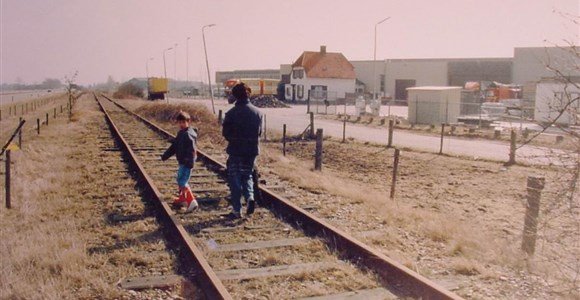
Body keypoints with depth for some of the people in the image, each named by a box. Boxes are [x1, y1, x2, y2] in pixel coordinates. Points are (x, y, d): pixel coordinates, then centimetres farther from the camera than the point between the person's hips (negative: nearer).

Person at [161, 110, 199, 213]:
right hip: (182, 162, 10)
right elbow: (174, 146, 22)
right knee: (180, 180, 22)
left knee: (182, 182, -14)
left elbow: (192, 150, -25)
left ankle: (192, 201, -16)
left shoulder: (188, 135, -18)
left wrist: (190, 162, -30)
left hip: (186, 163, -10)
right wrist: (165, 156, 22)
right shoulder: (180, 133, 13)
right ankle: (182, 198, 39)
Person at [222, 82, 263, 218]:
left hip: (235, 151, -3)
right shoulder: (257, 112, -1)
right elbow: (259, 132, 6)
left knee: (234, 178, 8)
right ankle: (250, 197, -6)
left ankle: (236, 210, 9)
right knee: (247, 175, 20)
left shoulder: (231, 113, -13)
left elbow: (225, 132, -5)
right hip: (252, 150, 3)